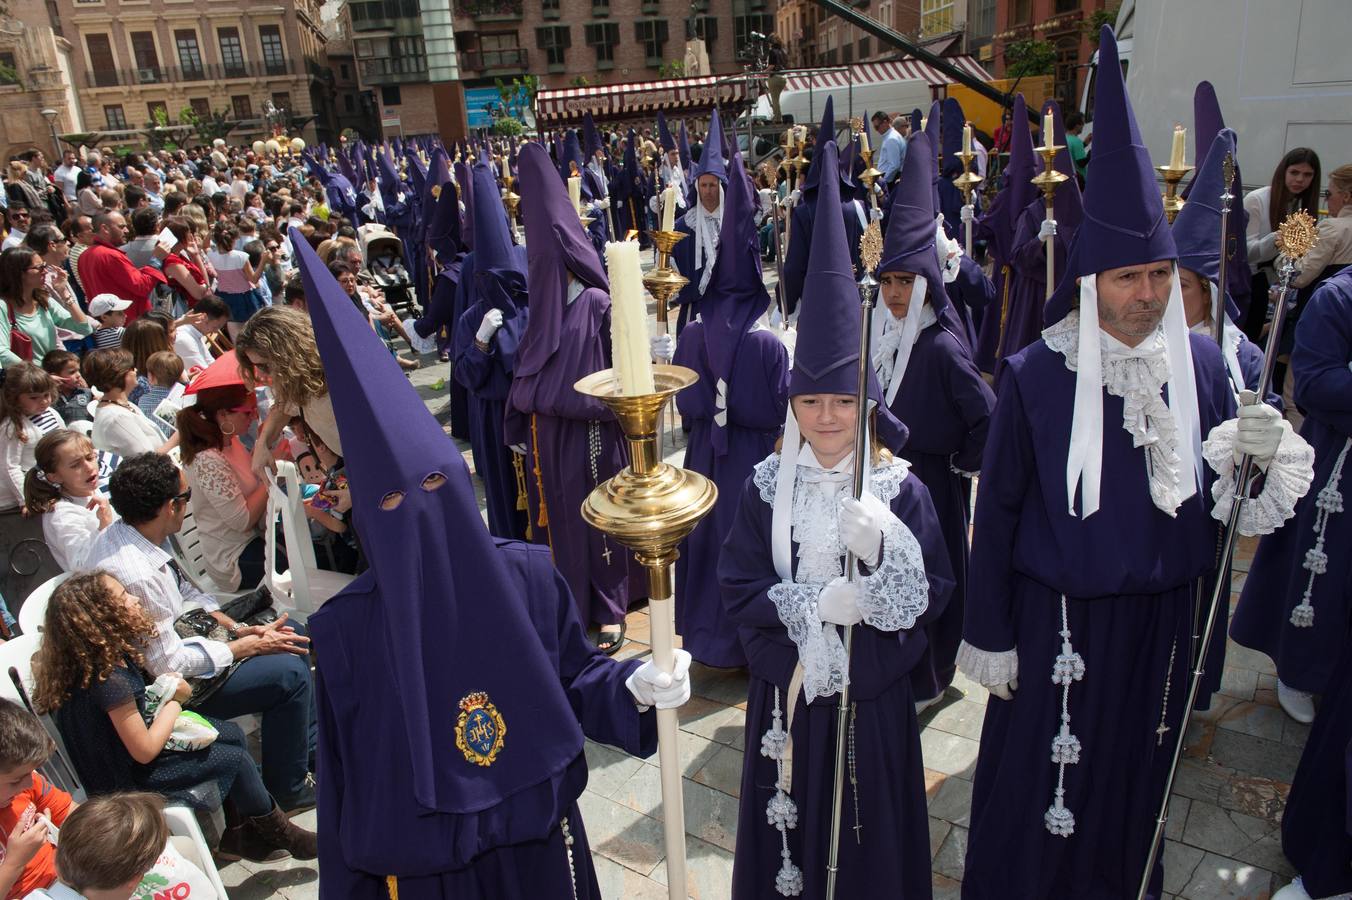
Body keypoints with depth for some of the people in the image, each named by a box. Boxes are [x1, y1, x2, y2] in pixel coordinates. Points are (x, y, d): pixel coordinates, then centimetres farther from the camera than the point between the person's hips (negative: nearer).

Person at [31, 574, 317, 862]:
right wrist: (174, 699, -14)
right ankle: (283, 837, 16)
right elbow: (145, 751, -26)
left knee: (234, 735, 7)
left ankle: (238, 836, 17)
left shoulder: (113, 652, -8)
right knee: (236, 758, -6)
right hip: (128, 777, -9)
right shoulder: (109, 680, -35)